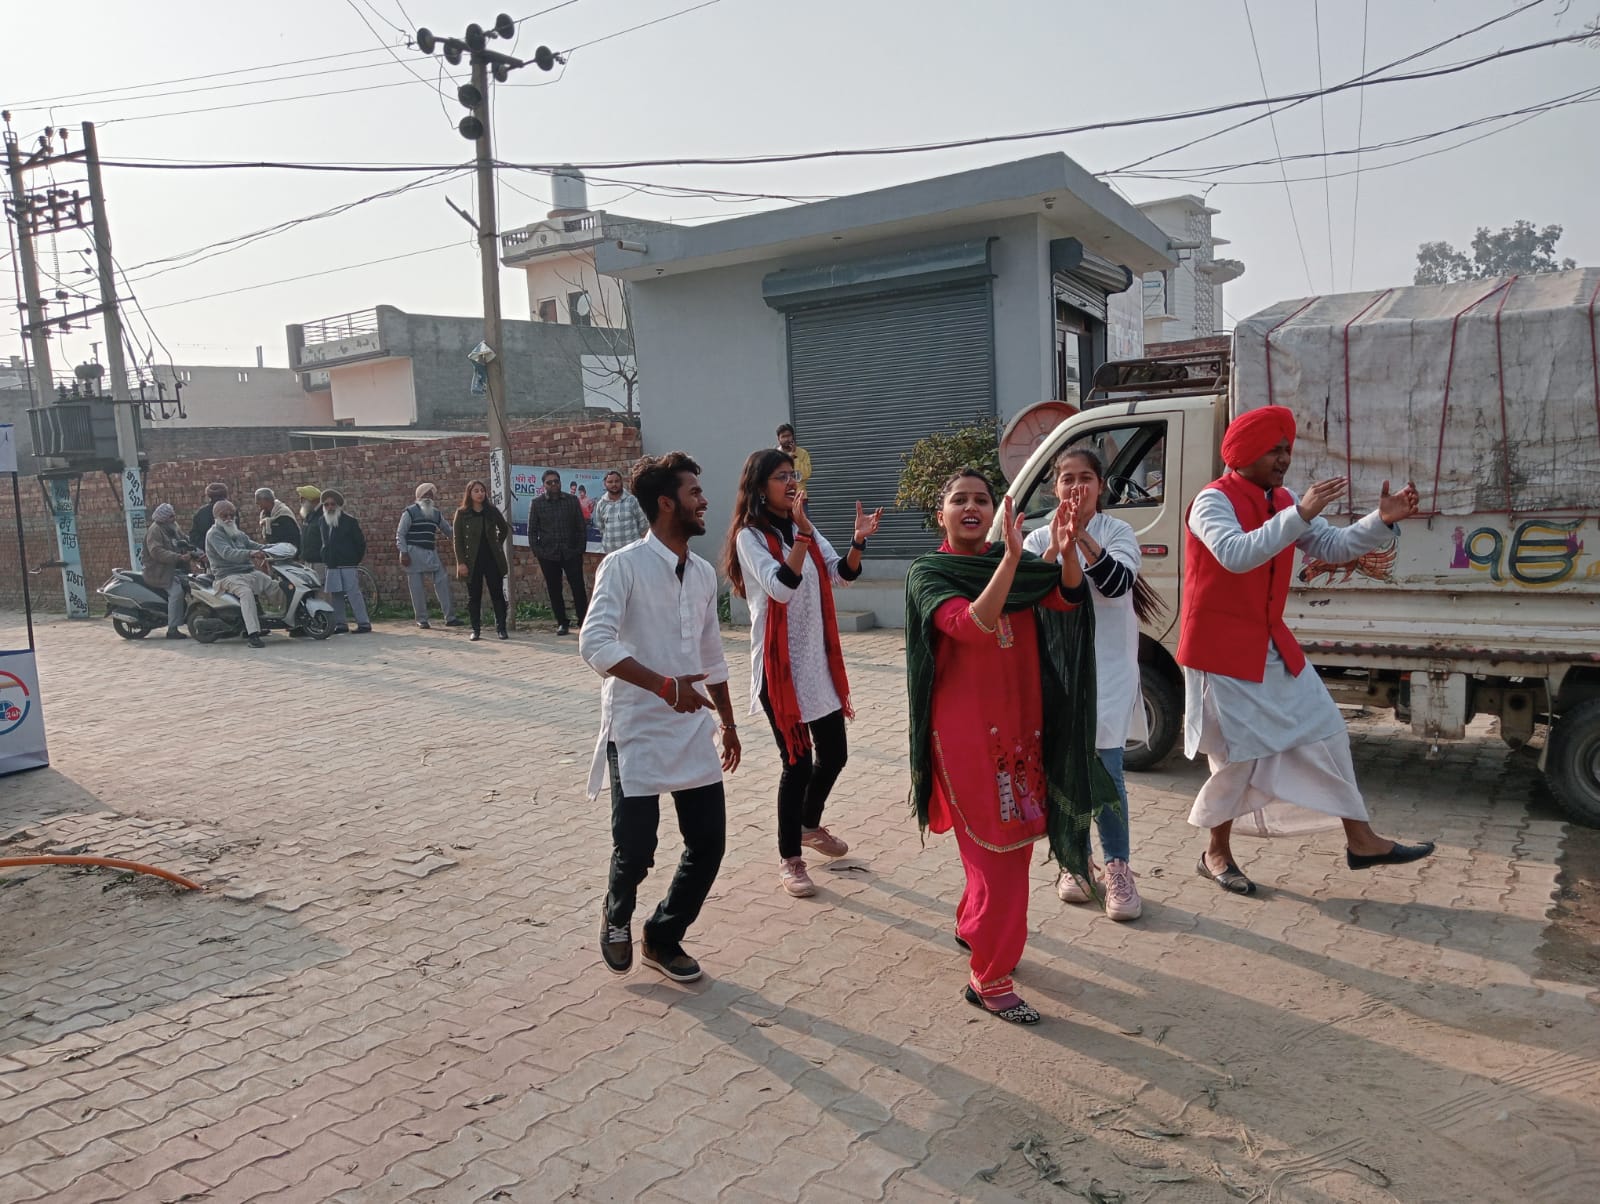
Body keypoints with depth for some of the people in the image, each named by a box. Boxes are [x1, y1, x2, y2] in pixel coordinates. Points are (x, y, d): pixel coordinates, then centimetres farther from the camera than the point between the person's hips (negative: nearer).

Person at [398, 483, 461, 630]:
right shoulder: (410, 512, -1)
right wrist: (403, 553, -12)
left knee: (443, 582, -4)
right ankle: (422, 620, 8)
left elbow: (448, 531, 20)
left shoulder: (437, 513, 14)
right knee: (417, 588, -1)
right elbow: (400, 534, -4)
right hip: (414, 553, -5)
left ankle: (450, 617, -1)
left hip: (431, 553, 5)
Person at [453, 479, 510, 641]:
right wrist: (461, 562, -10)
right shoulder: (462, 514, -2)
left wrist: (498, 544, 10)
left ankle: (501, 628, 6)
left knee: (497, 594, 1)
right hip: (472, 561, -1)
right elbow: (458, 540, -3)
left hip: (492, 559, 1)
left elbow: (504, 529, 20)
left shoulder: (492, 511, 3)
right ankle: (476, 630, 11)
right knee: (474, 596, 4)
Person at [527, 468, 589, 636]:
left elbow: (581, 527, 6)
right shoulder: (536, 503, 4)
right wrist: (537, 551, -3)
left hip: (571, 553, 0)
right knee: (554, 590, 6)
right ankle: (562, 623, 15)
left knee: (578, 588, -4)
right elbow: (532, 531, 5)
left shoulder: (572, 500, 5)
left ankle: (583, 622, 3)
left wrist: (581, 548, -1)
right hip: (548, 555, 0)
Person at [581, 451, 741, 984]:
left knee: (708, 842, 5)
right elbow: (595, 643, -23)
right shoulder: (624, 566, -12)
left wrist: (728, 721, 22)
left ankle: (662, 938, 28)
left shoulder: (704, 574, 9)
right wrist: (664, 685, -30)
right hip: (637, 731, -6)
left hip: (693, 729, 6)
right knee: (636, 847, -5)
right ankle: (617, 916, 31)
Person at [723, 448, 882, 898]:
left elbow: (841, 574, 6)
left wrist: (859, 541, -12)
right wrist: (803, 533, -33)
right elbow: (780, 587, -25)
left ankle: (809, 825, 40)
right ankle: (789, 858, 15)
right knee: (797, 761, -2)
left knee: (834, 755, 13)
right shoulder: (751, 536, -11)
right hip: (780, 666, -7)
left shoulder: (805, 529, 11)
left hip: (819, 661, 7)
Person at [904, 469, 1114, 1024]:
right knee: (996, 846, -5)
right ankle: (990, 980, 7)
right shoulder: (928, 573, -6)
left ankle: (971, 928, 40)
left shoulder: (1018, 565, 8)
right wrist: (1011, 558, -32)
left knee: (1017, 838, 16)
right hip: (965, 726, -6)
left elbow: (1065, 599, -10)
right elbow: (972, 625, -24)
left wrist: (1066, 551, -28)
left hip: (1021, 722, 6)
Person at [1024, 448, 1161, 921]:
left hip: (1107, 670, -2)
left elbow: (1116, 584, -17)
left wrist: (1082, 537, -27)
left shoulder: (1117, 532, 1)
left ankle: (1117, 869, 5)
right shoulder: (1039, 539, 5)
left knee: (1106, 770, -7)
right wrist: (1058, 544, -21)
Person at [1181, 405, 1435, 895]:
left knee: (1325, 732, 11)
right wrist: (1299, 515, -38)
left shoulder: (1283, 501, 9)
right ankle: (1217, 854, 21)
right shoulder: (1213, 501, -16)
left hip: (1273, 646, 8)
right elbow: (1236, 555, -34)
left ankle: (1360, 840, 24)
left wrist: (1383, 521, -7)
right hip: (1222, 650, -8)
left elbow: (1334, 547, 10)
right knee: (1238, 756, 1)